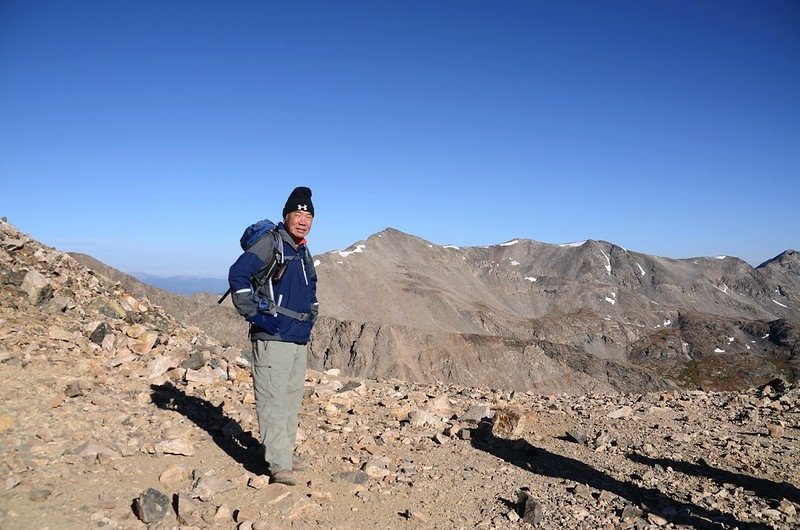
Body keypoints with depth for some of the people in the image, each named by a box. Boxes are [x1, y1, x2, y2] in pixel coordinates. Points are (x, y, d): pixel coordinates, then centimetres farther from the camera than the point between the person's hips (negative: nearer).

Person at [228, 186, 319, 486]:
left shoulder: (304, 253, 17)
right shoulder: (270, 244, -9)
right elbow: (238, 274, -19)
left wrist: (310, 315, 22)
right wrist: (252, 313, -18)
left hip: (300, 340, 9)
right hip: (272, 338, -9)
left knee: (292, 401, 15)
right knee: (273, 402, -7)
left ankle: (284, 454, 28)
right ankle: (279, 466, -4)